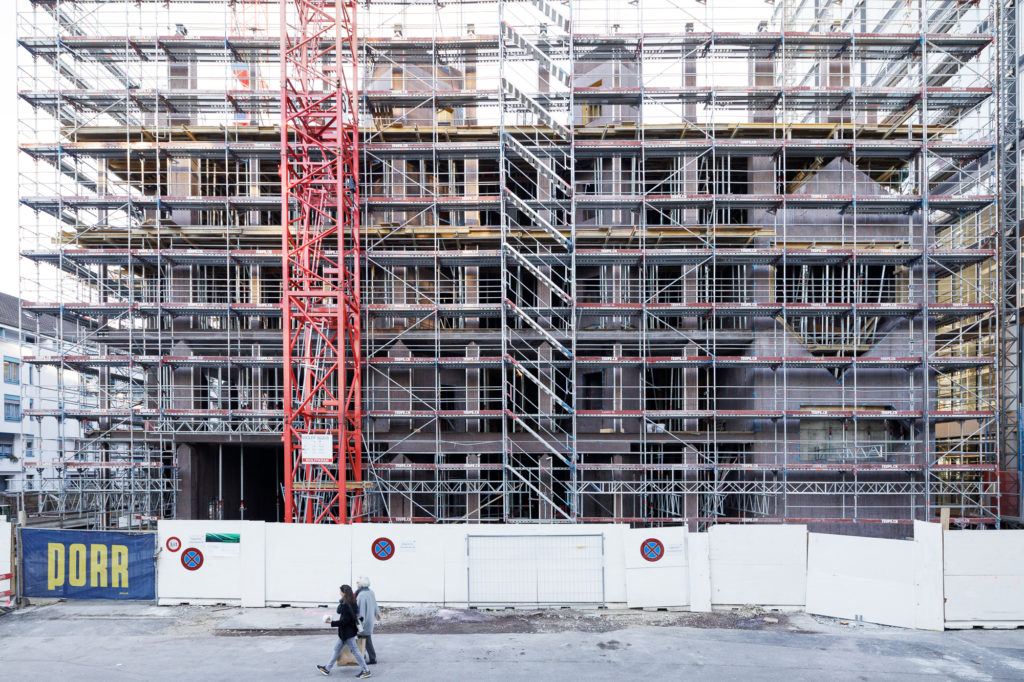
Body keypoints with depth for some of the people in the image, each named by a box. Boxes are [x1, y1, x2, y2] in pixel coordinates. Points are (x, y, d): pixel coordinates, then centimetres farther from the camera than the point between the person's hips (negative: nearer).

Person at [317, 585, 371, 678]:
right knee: (337, 649, 19)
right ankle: (327, 668, 30)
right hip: (346, 632, 10)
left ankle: (365, 671, 5)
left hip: (347, 632, -10)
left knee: (355, 651, -2)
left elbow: (344, 621, -25)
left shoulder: (345, 605, -24)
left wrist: (332, 622, -17)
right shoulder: (352, 603, 4)